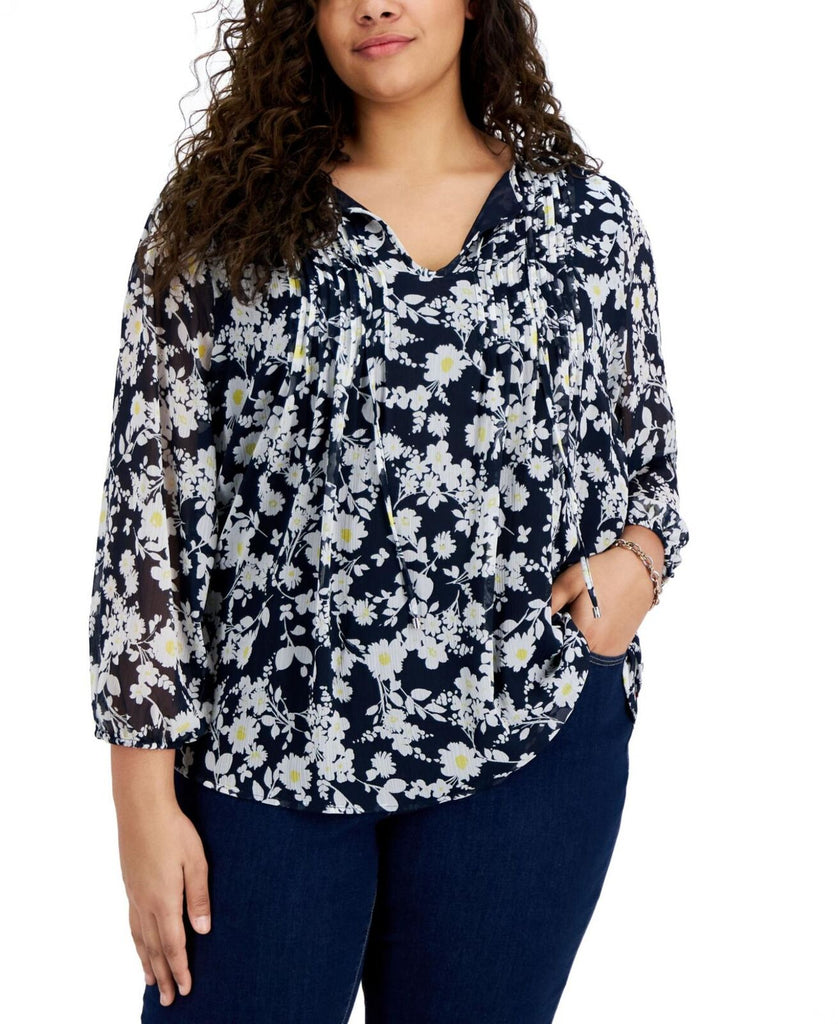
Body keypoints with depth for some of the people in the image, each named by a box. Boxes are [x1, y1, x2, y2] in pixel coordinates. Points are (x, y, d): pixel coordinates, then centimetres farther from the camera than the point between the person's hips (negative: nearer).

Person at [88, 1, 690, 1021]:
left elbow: (650, 462, 17)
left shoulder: (587, 214, 6)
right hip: (267, 748, -1)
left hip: (528, 747, 2)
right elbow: (149, 504, -2)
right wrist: (145, 798, -5)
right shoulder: (218, 218, 1)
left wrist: (640, 559, -7)